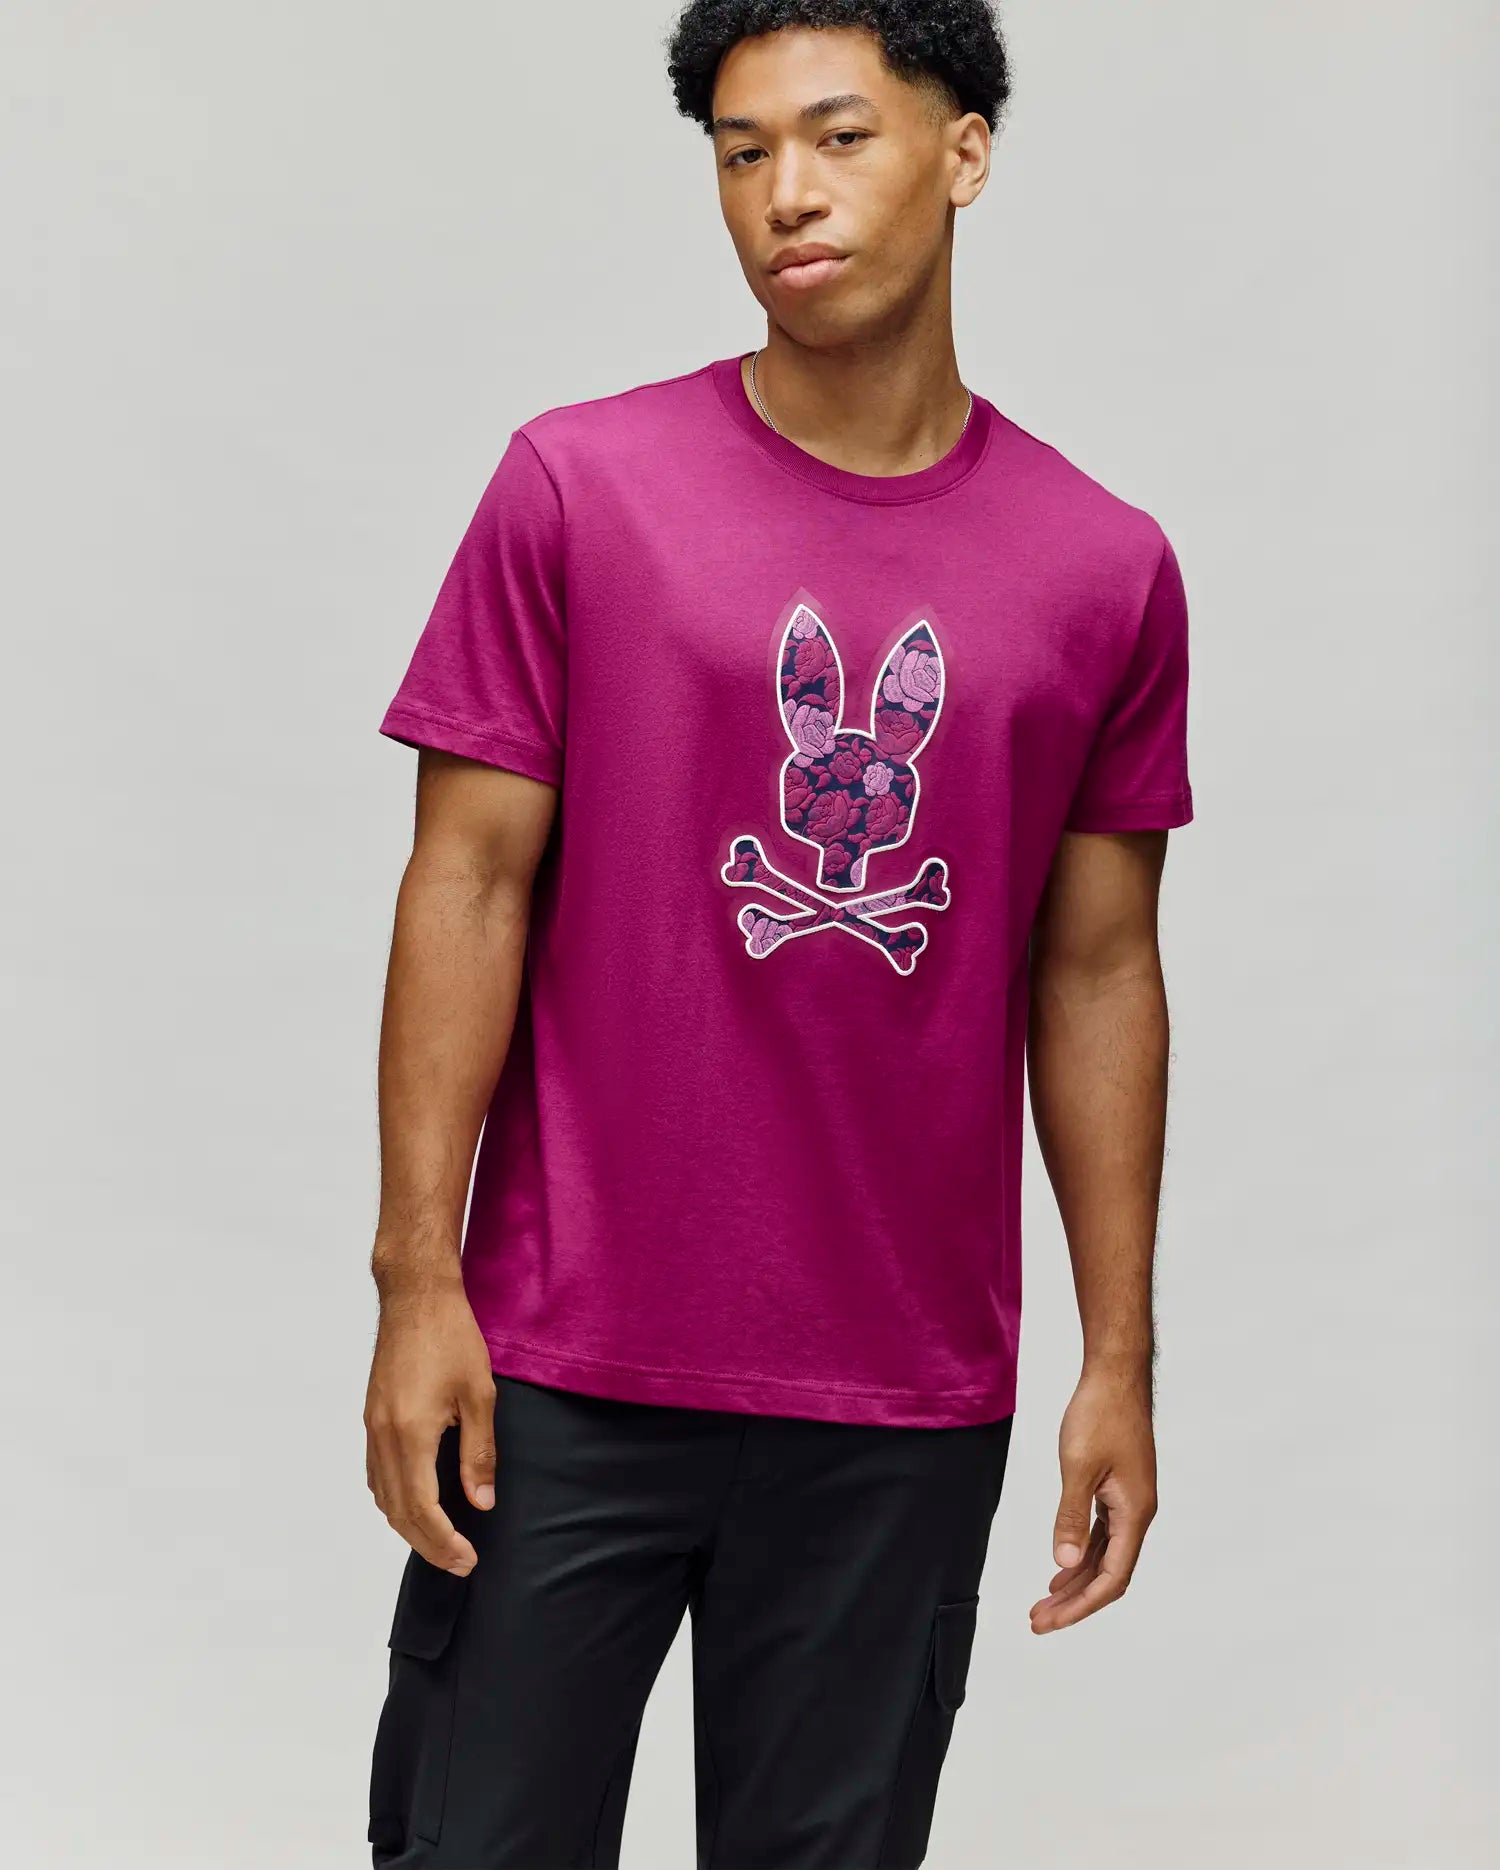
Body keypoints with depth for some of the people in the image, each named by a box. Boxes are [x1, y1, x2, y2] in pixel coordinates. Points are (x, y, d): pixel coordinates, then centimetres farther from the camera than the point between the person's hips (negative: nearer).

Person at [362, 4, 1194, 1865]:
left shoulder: (1106, 572, 3)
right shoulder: (577, 488, -2)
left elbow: (1096, 970, 7)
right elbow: (469, 883, -2)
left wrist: (1121, 1361, 7)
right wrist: (418, 1276, -7)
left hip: (907, 1417, 2)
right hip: (566, 1367, -1)